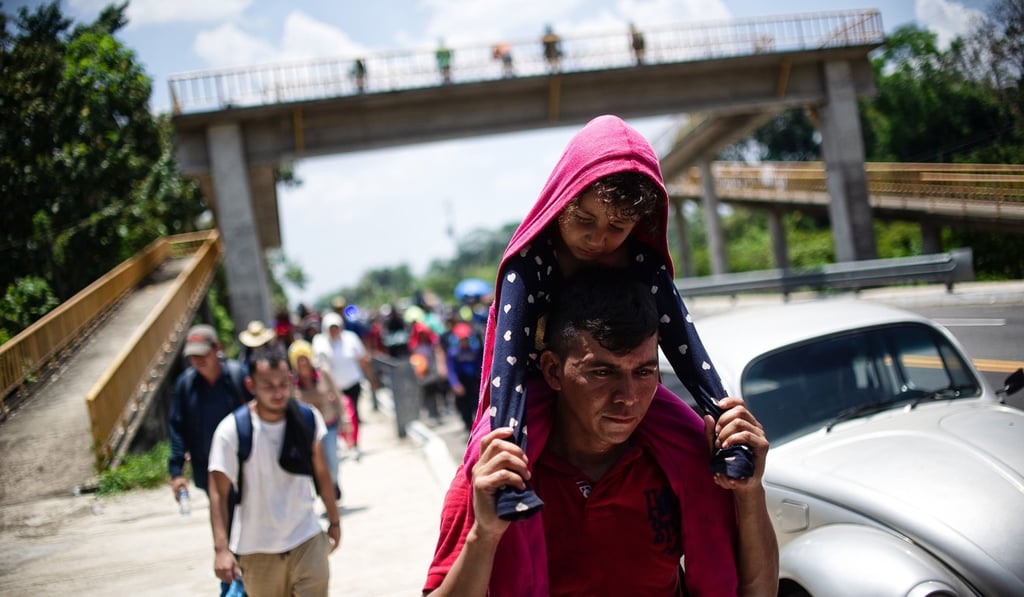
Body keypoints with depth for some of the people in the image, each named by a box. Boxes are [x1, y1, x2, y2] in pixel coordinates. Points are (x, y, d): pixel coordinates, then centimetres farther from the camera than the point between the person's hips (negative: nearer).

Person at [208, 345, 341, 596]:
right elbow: (218, 493, -13)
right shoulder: (231, 431, -15)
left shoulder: (309, 419, -4)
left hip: (307, 540, 2)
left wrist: (334, 520, 15)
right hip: (257, 549, -2)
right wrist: (221, 548, -20)